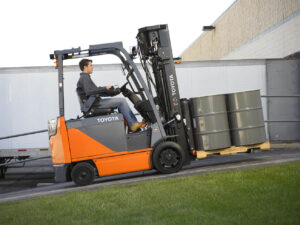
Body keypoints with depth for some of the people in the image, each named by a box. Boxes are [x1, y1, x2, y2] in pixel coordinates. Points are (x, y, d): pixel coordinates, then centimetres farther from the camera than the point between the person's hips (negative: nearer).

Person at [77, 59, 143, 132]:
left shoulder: (85, 77, 23)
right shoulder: (84, 78, -10)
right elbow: (89, 92, -26)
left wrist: (110, 91, 15)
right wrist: (105, 88, -20)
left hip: (97, 101, 10)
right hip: (95, 104, -10)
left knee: (122, 101, 11)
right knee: (121, 101, -14)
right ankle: (133, 124, -14)